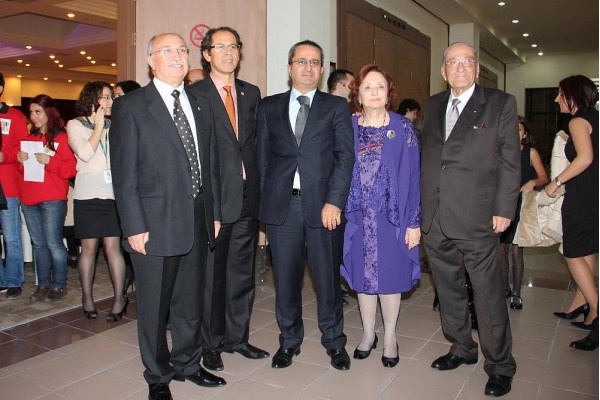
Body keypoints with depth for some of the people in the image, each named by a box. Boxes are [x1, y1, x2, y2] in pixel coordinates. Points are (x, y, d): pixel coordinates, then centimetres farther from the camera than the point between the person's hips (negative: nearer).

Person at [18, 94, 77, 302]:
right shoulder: (29, 138, 16)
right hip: (29, 199, 6)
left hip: (52, 200, -6)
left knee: (53, 244, -5)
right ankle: (43, 284, 18)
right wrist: (20, 160, 1)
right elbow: (23, 169, 22)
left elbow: (70, 169, -9)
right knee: (39, 244, 10)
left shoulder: (61, 138, -2)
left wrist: (49, 161, -21)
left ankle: (59, 285, 6)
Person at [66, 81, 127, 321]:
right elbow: (85, 153, -9)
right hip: (87, 194, -1)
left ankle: (120, 298, 3)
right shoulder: (75, 125, 6)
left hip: (112, 194, 1)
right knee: (89, 247, 5)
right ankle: (87, 298, 19)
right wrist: (98, 126, -4)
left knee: (112, 246, -2)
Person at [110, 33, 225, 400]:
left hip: (197, 223, 5)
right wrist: (134, 226, -13)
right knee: (154, 307, 10)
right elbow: (124, 173, -8)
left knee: (191, 301, 17)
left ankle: (187, 363, 38)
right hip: (154, 225, -4)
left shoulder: (201, 107, 12)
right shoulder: (131, 107, -4)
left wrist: (215, 213, 10)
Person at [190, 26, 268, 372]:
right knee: (211, 274, 7)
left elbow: (255, 142, 12)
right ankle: (211, 344, 25)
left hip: (247, 197, 5)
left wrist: (257, 185, 4)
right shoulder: (194, 95, -4)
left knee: (242, 272, 14)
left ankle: (237, 337, 31)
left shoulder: (251, 93, 12)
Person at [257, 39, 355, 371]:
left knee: (328, 276, 7)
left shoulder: (336, 107, 8)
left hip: (323, 205, -1)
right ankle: (289, 340, 28)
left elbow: (345, 156, -1)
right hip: (281, 205, 2)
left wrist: (334, 202, -11)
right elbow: (262, 157, 10)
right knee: (285, 277, 9)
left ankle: (334, 341, 27)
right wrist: (264, 203, 2)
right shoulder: (269, 107, 12)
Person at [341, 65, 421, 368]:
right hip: (358, 216, 2)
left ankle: (390, 337, 26)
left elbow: (412, 176, -3)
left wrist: (414, 222, -7)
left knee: (390, 276, 7)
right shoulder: (348, 128, 4)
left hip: (392, 215, -1)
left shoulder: (403, 128, -1)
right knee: (363, 277, 11)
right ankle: (368, 334, 30)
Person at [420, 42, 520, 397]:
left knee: (489, 294, 2)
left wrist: (504, 210, -8)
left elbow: (510, 161, -2)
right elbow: (426, 158, 13)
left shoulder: (501, 103, 1)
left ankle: (500, 366, 19)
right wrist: (422, 208, 9)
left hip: (477, 220, -5)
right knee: (449, 289, 15)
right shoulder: (433, 106, 14)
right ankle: (462, 348, 34)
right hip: (436, 219, 5)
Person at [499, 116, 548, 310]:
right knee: (502, 249, 6)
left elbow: (544, 177, -3)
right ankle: (505, 288, 22)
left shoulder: (530, 152, 1)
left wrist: (532, 182, -23)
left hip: (521, 207, -2)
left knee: (517, 251, -3)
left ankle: (516, 294, 8)